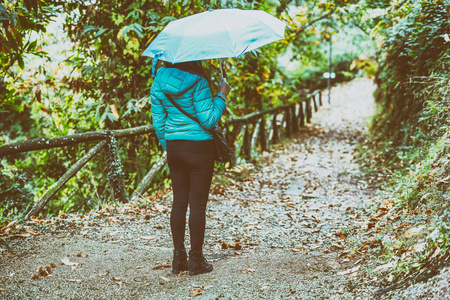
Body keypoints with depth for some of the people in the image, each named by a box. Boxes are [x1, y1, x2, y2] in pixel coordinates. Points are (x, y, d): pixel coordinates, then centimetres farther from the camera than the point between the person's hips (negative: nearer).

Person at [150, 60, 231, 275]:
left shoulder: (159, 81, 3)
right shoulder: (197, 82, -16)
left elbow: (158, 120, 9)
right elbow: (208, 120, -15)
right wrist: (221, 95, -3)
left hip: (174, 147, 6)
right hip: (199, 147, -5)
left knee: (179, 201, 14)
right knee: (198, 203, 3)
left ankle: (179, 257, 19)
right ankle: (196, 260, 11)